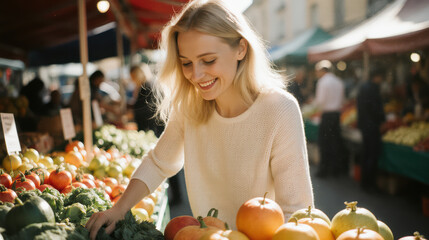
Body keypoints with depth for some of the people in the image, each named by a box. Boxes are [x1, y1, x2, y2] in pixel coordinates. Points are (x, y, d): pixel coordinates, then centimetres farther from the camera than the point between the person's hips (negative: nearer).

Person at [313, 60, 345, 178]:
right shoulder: (339, 82, 12)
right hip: (337, 114, 7)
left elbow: (320, 101, -13)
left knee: (324, 143, -1)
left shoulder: (323, 81, -10)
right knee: (336, 141, 11)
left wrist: (315, 101, 6)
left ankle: (323, 170, 2)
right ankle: (336, 168, 17)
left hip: (327, 115, -7)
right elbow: (342, 99, 16)